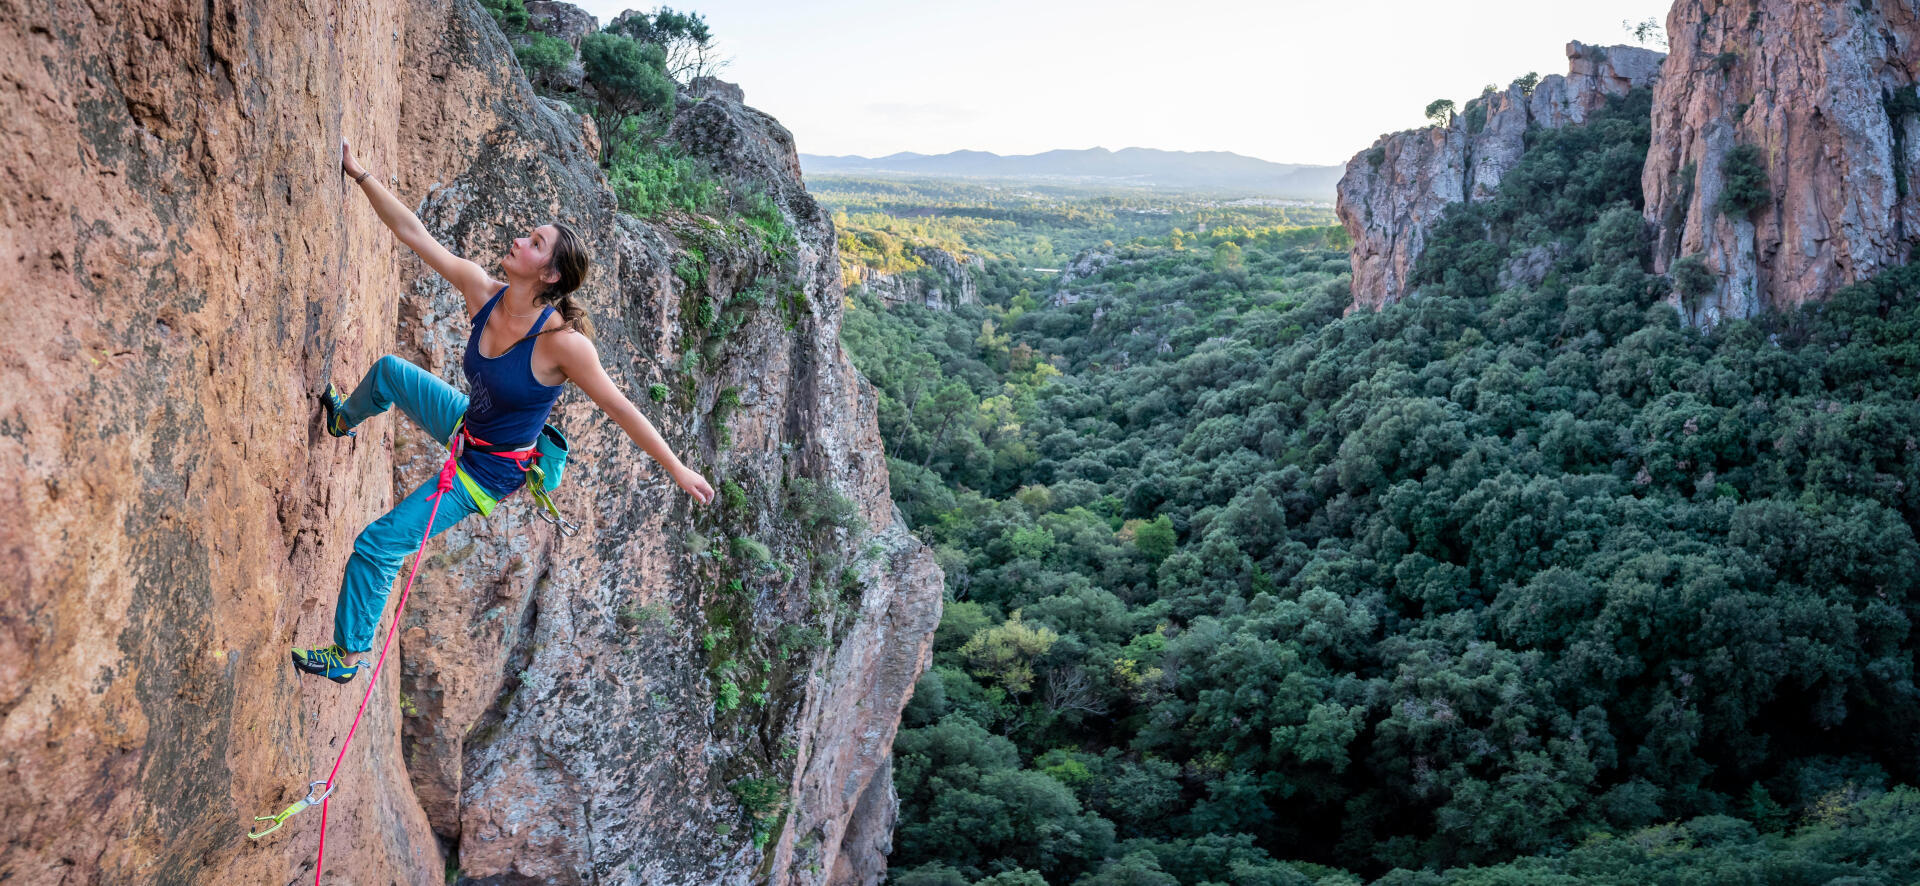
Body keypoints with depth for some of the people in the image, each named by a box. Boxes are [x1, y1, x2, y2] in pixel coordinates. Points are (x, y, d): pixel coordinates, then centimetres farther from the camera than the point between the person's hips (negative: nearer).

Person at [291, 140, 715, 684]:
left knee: (379, 543, -5)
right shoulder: (482, 291, -15)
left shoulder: (562, 342, -33)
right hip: (465, 425, 7)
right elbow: (411, 232, -10)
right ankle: (343, 420, 63)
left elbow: (621, 409, -26)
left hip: (490, 471, -7)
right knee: (389, 370, 25)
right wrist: (359, 174, -14)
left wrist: (677, 469, -22)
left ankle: (348, 655, 19)